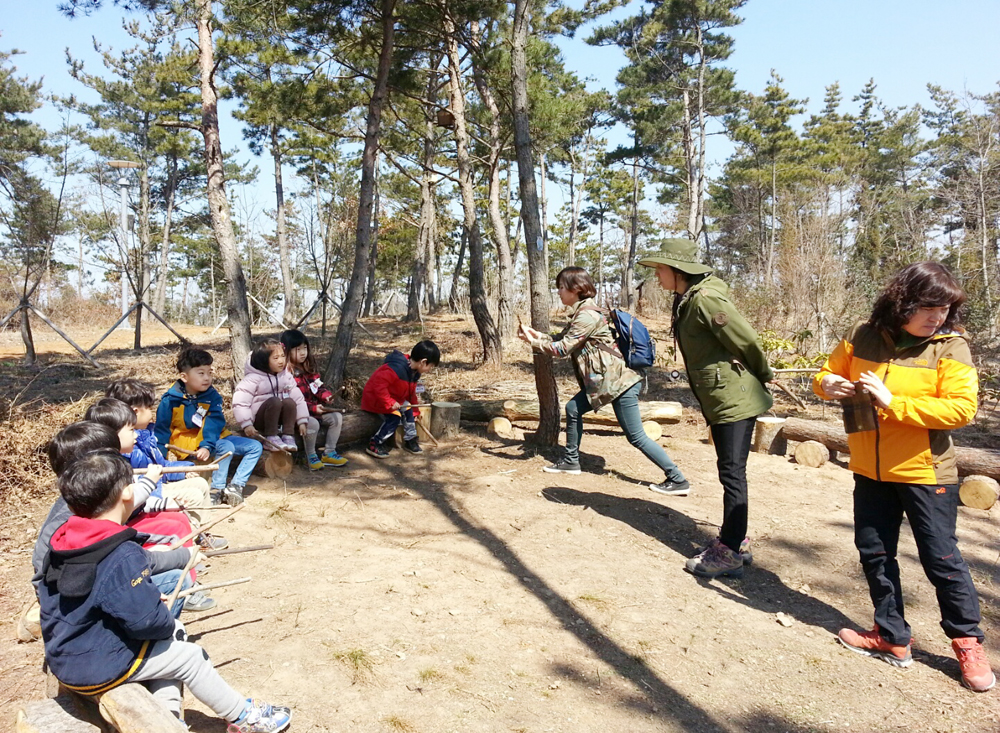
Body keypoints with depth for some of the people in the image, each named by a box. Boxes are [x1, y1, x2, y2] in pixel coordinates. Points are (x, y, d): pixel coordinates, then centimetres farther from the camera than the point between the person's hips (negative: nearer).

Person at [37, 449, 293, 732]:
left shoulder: (62, 541, -2)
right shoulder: (122, 556, -29)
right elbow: (145, 620, -29)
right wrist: (168, 624, -3)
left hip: (64, 659, 9)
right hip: (99, 668, -9)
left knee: (172, 636, 19)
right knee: (189, 656, 6)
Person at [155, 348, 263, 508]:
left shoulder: (213, 396, -6)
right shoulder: (170, 400, -13)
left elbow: (214, 423, -16)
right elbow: (161, 431, -8)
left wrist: (206, 446, -32)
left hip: (212, 438, 5)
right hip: (188, 443, -5)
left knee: (256, 447, -7)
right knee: (226, 447, -31)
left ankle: (236, 485, -10)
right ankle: (217, 488, -20)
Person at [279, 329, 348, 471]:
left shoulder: (309, 367, 10)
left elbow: (319, 386, 12)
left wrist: (326, 395, -11)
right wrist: (313, 408, -25)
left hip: (316, 408, 8)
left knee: (337, 417, -9)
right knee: (313, 423, -33)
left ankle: (329, 453, 2)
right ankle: (310, 456, -9)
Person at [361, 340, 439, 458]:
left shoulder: (414, 372, 0)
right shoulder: (397, 368, -33)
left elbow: (411, 393, 14)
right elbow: (378, 384, -38)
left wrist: (415, 412, 16)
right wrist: (389, 402, -34)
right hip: (374, 397, -9)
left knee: (407, 409, -1)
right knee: (394, 416, -21)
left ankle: (410, 440, 13)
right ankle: (374, 445, -13)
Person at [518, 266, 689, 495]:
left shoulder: (587, 316, -18)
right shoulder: (580, 313, 13)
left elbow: (562, 348, -17)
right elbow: (561, 339, 14)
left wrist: (532, 341, -7)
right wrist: (536, 334, 2)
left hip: (619, 381, -10)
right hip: (602, 380, 10)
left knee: (636, 436, -6)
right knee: (573, 409, 13)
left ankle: (677, 480, 1)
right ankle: (570, 461, 27)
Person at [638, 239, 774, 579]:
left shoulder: (705, 299, -20)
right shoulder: (685, 301, 11)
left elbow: (746, 340, -16)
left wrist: (764, 376, -1)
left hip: (735, 398, -10)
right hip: (718, 399, 10)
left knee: (732, 473, -3)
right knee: (729, 472, 16)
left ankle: (730, 554, 7)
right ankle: (735, 541, 28)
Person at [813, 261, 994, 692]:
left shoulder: (950, 346, -10)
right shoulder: (863, 338, -2)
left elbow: (961, 408, -19)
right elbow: (829, 373, 10)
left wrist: (892, 403, -24)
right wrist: (827, 384, -14)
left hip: (924, 473, -4)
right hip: (870, 471, 4)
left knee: (941, 558, 7)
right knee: (874, 552, 12)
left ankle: (967, 643, 29)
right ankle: (891, 637, 29)